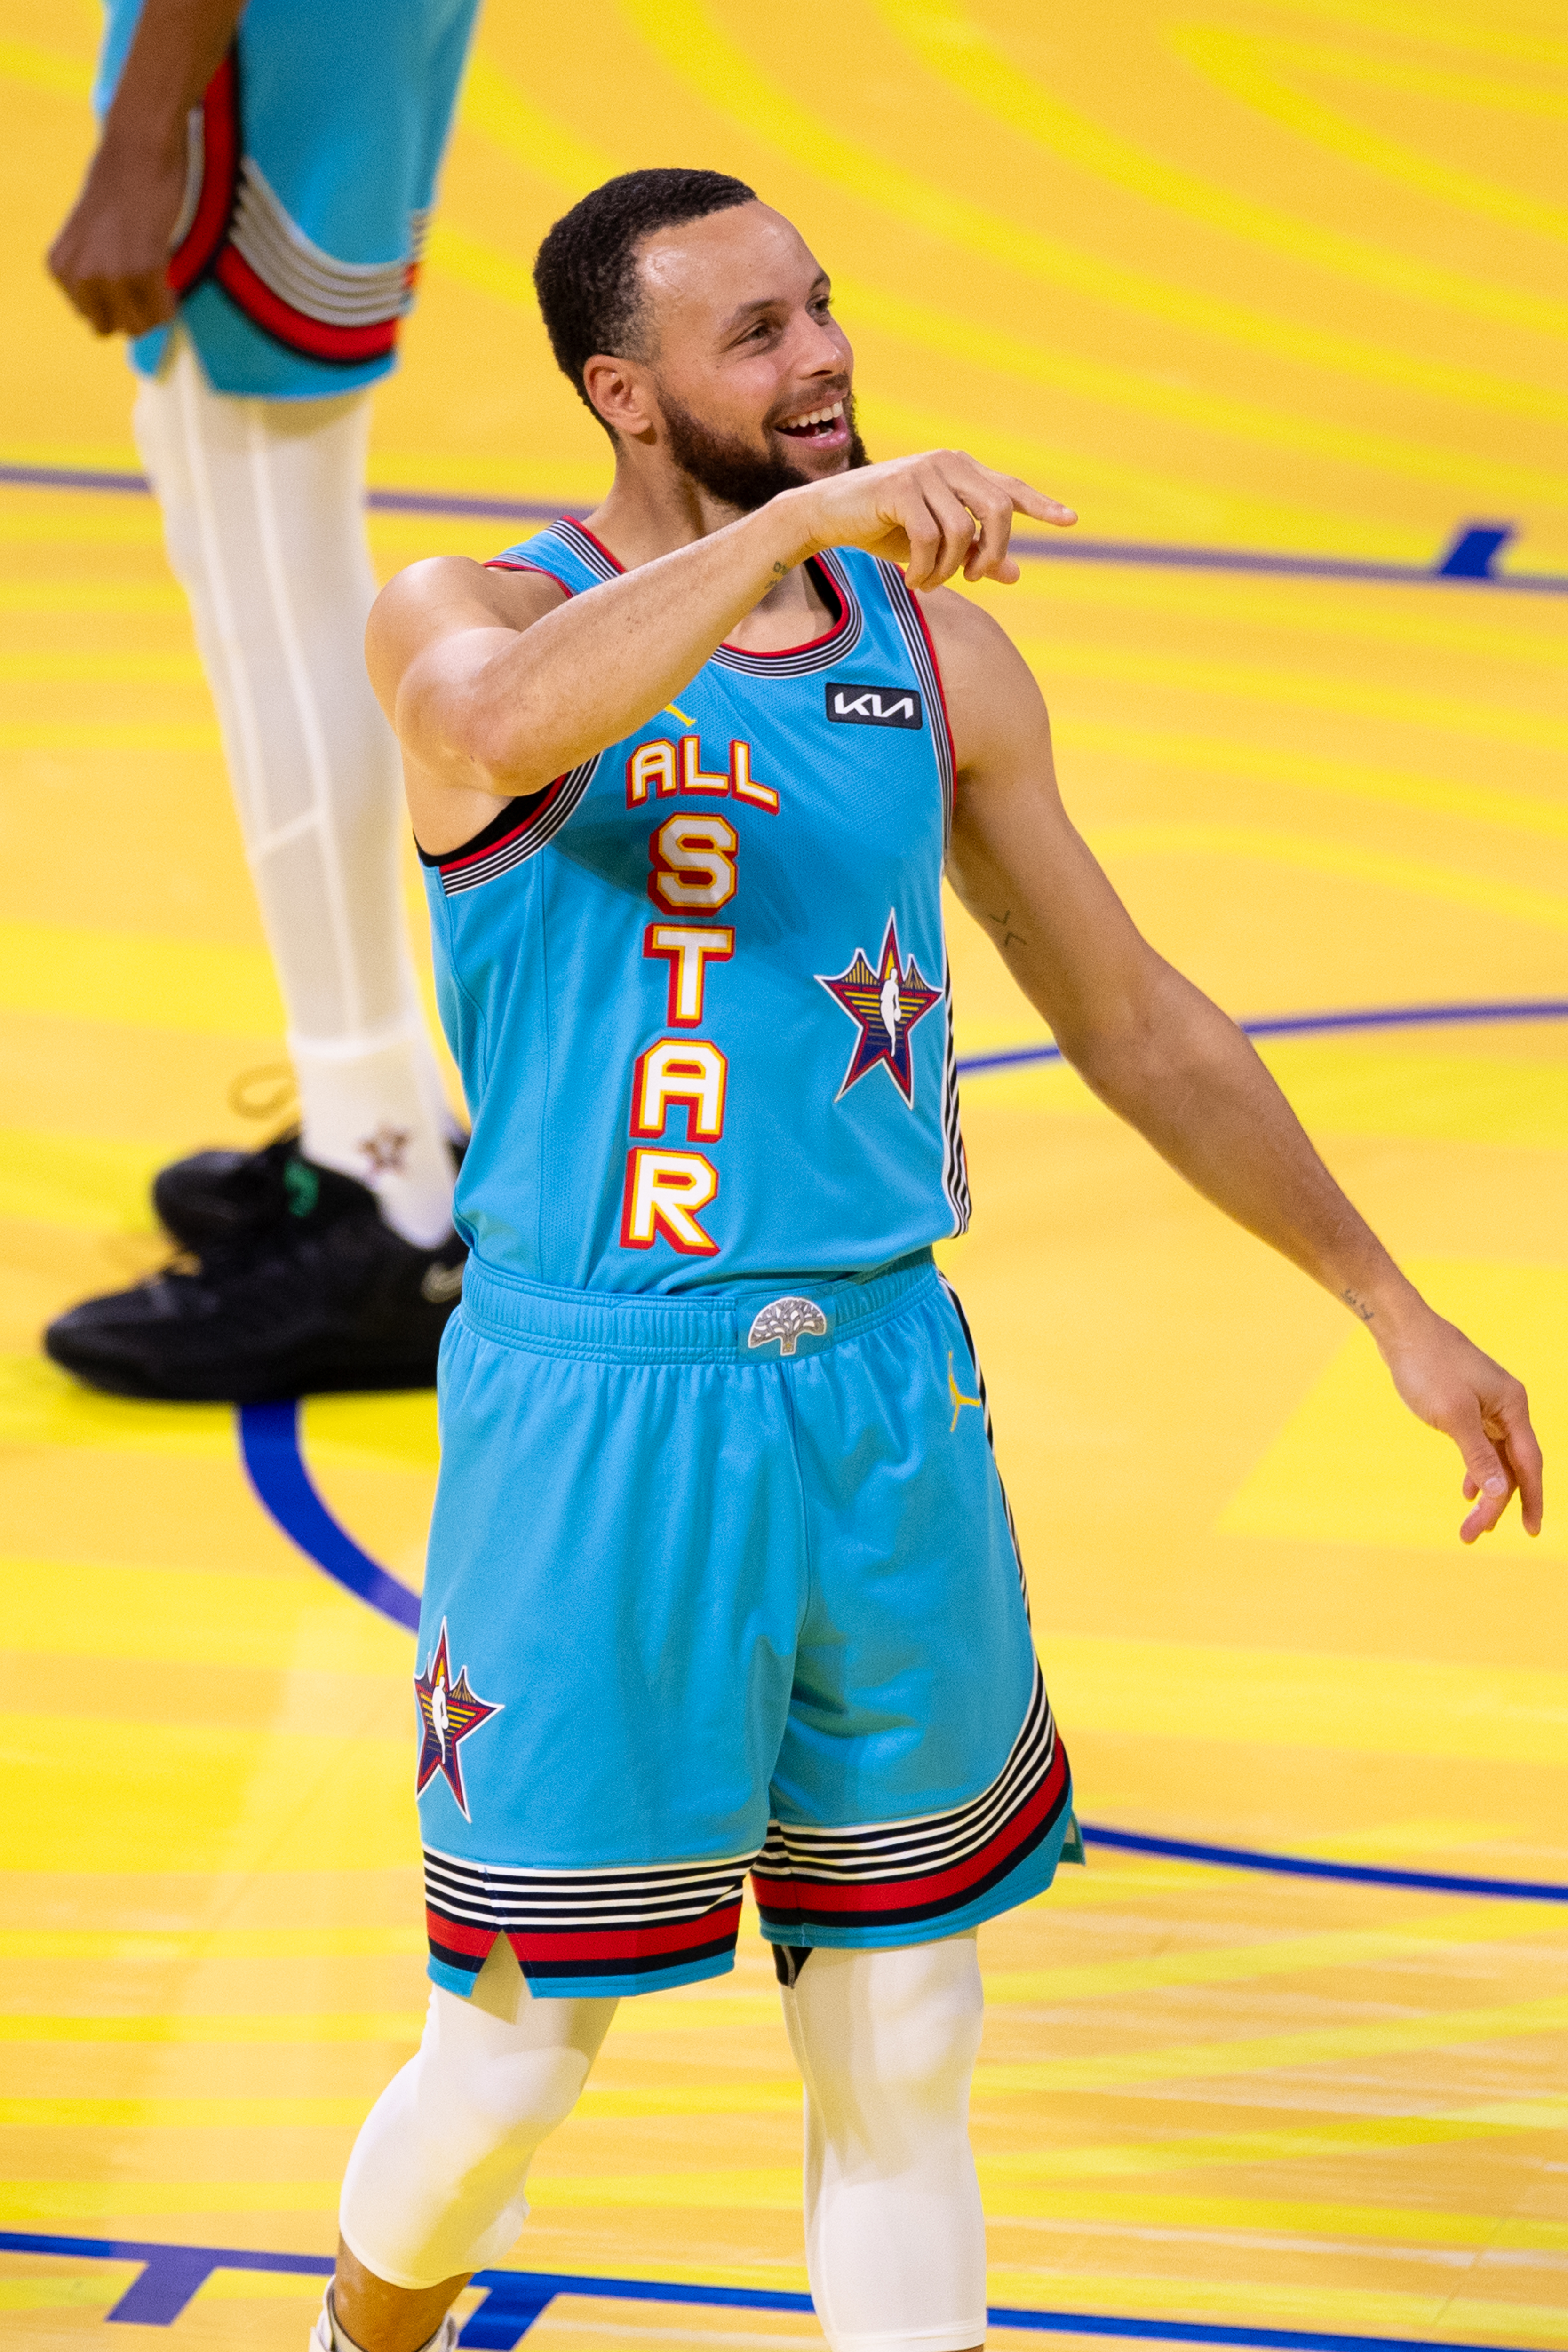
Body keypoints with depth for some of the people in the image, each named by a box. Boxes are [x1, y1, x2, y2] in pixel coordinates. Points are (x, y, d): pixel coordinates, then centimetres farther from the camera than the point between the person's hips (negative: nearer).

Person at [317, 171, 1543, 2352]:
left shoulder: (936, 654, 7)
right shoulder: (469, 620, -7)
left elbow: (1136, 1019, 17)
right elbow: (501, 729, -35)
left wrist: (1392, 1306, 17)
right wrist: (793, 526, -42)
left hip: (893, 1403, 4)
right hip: (599, 1416, -4)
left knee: (905, 2060, 10)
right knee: (518, 2053, 6)